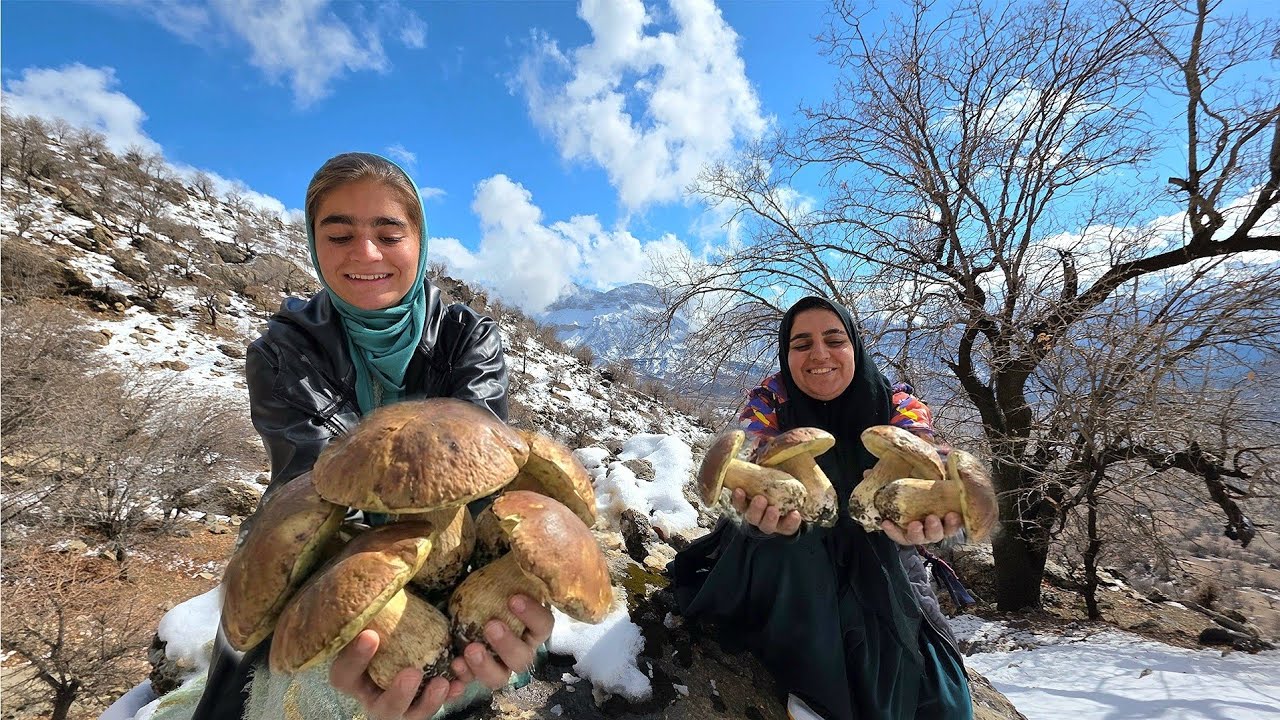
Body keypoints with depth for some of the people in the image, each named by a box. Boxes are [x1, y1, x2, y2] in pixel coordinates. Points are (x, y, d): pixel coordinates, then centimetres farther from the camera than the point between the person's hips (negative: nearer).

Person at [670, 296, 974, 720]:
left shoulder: (900, 409, -15)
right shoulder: (767, 403, -18)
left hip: (874, 564, 2)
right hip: (789, 565, -1)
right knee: (781, 542, -33)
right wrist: (766, 514, -58)